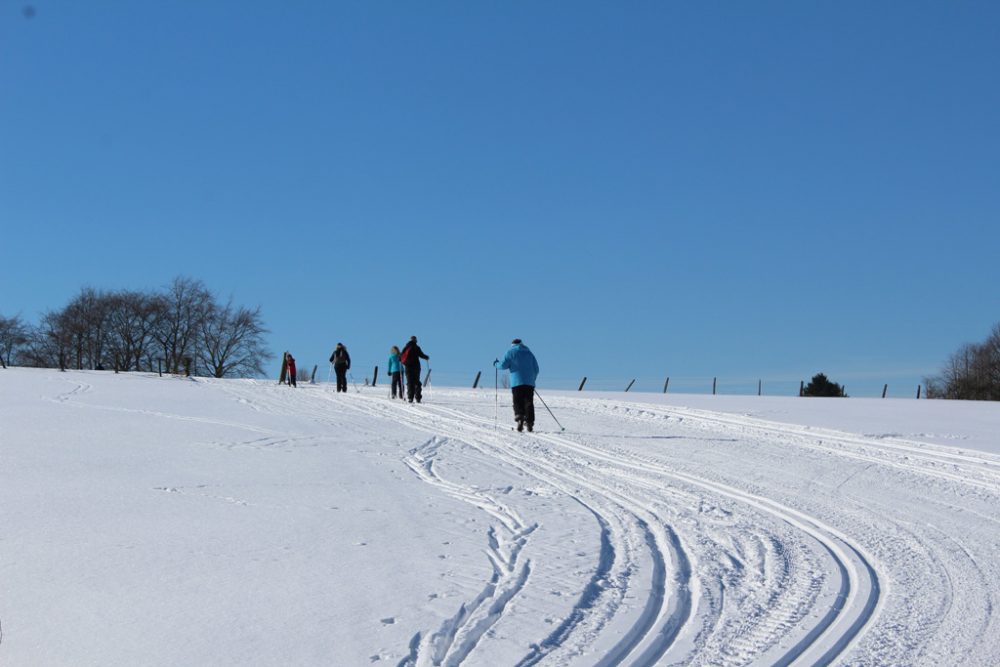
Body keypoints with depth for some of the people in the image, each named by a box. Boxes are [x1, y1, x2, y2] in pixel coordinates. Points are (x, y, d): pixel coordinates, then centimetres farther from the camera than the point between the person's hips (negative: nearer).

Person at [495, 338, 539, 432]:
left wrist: (496, 364, 20)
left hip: (517, 383, -3)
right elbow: (536, 369, 19)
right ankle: (529, 423, 0)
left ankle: (520, 419, -24)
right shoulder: (529, 353, 20)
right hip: (529, 383, 4)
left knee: (518, 403, -3)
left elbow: (503, 365, -1)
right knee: (529, 403, 6)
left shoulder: (511, 352, 6)